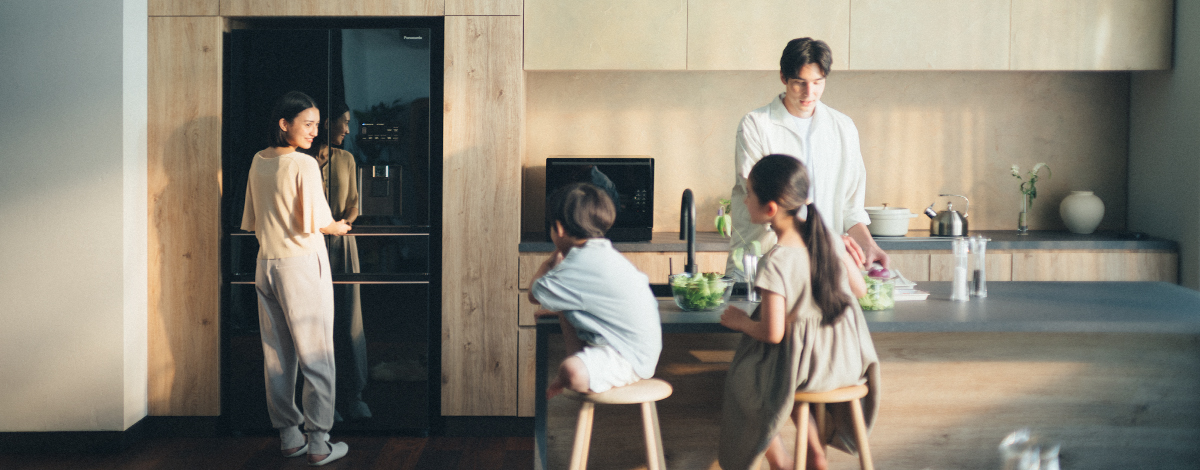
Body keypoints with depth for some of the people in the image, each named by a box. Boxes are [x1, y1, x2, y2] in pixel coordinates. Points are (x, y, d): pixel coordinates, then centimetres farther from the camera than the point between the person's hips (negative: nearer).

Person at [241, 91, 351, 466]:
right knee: (315, 357, 1)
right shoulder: (304, 165, -15)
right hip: (303, 265, -7)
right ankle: (318, 444, 5)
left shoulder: (258, 162, 6)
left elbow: (252, 221, 13)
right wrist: (338, 227, 5)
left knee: (277, 356, 12)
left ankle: (288, 436, 20)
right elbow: (315, 222, -15)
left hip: (266, 263, 7)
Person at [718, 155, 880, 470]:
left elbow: (772, 333, -23)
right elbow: (860, 290, 7)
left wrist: (740, 321, -4)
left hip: (801, 365, -6)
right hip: (846, 359, 6)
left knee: (741, 380, 21)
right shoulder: (830, 239, -6)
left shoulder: (775, 264, -25)